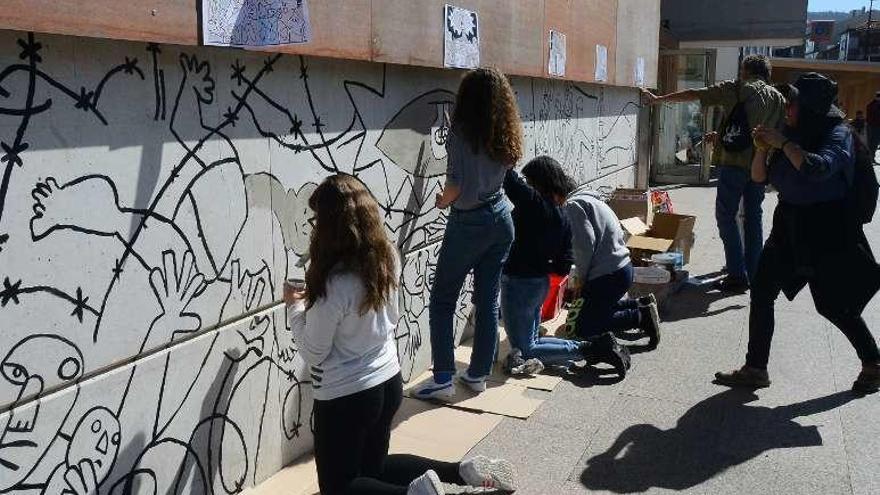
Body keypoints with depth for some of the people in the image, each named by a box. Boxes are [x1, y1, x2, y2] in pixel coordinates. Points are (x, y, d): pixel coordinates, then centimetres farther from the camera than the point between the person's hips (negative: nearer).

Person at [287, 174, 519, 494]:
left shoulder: (333, 284, -28)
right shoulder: (387, 257, -6)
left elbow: (313, 353, -16)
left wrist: (295, 306, -2)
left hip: (346, 398, -7)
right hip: (389, 382, 7)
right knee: (373, 466, 27)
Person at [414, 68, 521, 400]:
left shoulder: (462, 131, -14)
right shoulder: (506, 134, 5)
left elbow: (456, 184, -18)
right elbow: (503, 173, 9)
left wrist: (442, 201, 2)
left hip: (469, 223, -6)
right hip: (501, 220, 6)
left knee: (442, 301, 4)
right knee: (488, 300, 11)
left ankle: (443, 379, 3)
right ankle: (478, 374, 20)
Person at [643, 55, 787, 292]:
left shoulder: (736, 89, -2)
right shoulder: (779, 99, 11)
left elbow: (692, 95, 2)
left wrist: (657, 99, 12)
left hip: (734, 162, -5)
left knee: (726, 215, 2)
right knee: (753, 217, 13)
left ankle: (738, 275, -3)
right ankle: (754, 275, 17)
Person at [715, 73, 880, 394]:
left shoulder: (837, 134, -11)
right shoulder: (790, 132, 4)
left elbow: (819, 168, -31)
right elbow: (760, 177, 6)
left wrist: (783, 143, -25)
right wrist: (763, 149, -10)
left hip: (826, 230, -6)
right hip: (790, 226, 6)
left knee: (834, 305, 3)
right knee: (761, 293, -1)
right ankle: (755, 369, 7)